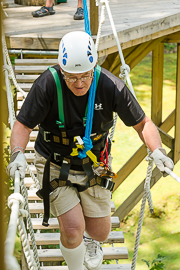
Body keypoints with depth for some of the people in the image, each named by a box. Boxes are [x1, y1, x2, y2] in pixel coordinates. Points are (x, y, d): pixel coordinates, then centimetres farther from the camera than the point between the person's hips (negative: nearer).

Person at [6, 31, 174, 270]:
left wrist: (157, 150, -28)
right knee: (72, 230, -16)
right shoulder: (48, 84, -24)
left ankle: (89, 237, 52)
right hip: (56, 167, -2)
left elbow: (142, 123, -11)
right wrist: (18, 153, -37)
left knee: (100, 233, 11)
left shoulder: (111, 86, -20)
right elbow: (23, 124, -18)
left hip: (94, 167, 2)